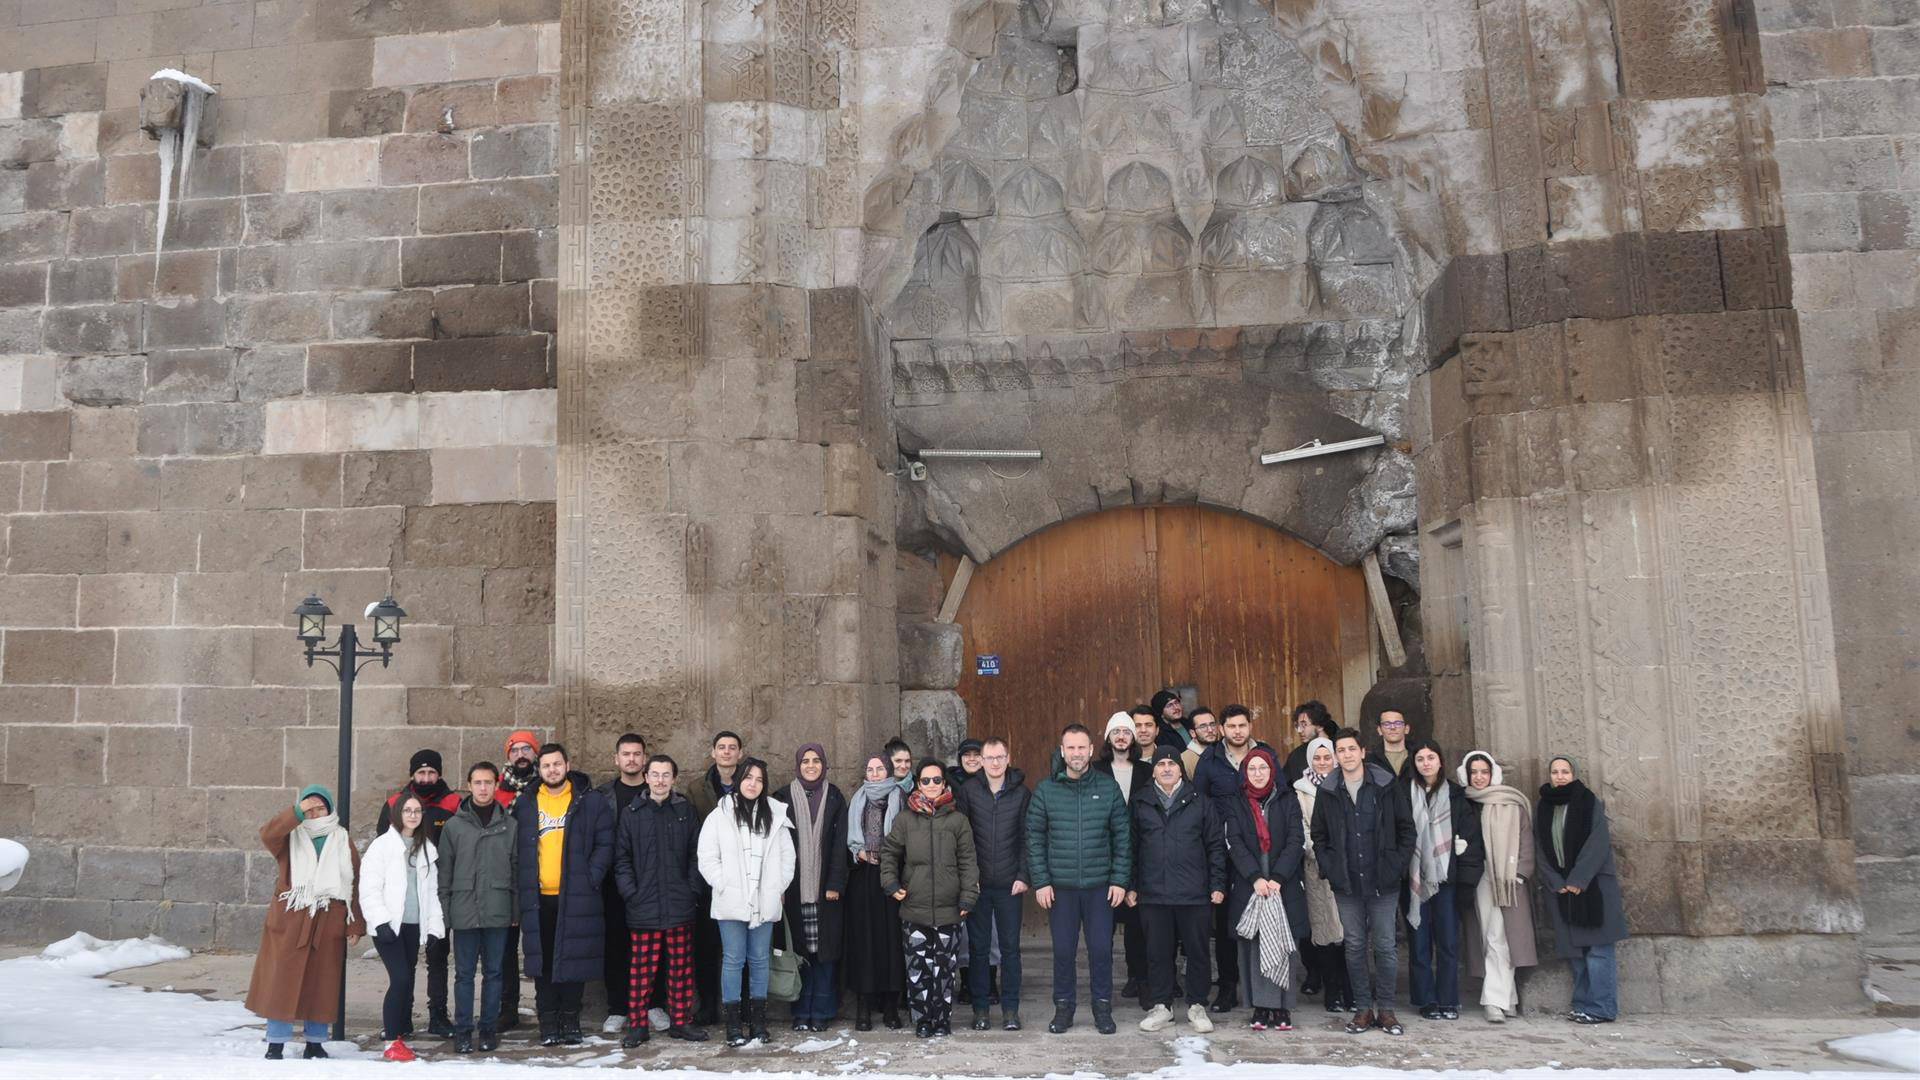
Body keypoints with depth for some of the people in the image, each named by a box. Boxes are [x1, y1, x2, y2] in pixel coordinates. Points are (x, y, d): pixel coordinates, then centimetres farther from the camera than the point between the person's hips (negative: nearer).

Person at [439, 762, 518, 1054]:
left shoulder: (509, 825, 5)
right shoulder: (454, 825, 3)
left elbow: (516, 869, 8)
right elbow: (444, 872, 4)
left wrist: (516, 910, 4)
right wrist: (444, 912, -1)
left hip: (498, 911, 1)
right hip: (464, 911, -1)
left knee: (494, 972, 7)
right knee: (464, 973, 5)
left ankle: (490, 1028, 16)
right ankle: (463, 1030, 13)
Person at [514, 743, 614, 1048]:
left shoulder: (591, 802, 1)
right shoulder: (524, 804, 8)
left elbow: (605, 845, 0)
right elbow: (515, 847, 11)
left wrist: (591, 879, -10)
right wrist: (522, 885, 1)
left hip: (577, 897, -2)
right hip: (537, 898, 2)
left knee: (574, 959, 3)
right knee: (543, 961, 7)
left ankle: (570, 1020, 16)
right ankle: (548, 1020, 17)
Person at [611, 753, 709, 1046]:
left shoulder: (686, 811, 7)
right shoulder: (630, 813, 4)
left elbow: (696, 854, 7)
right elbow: (621, 858, 2)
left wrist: (693, 890, -2)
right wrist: (630, 893, -6)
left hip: (680, 906, 1)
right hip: (642, 908, -1)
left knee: (681, 967, 8)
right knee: (641, 969, 2)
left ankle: (681, 1021, 18)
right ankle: (637, 1025, 13)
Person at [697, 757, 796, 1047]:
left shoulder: (775, 816, 7)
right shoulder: (720, 815, -1)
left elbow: (787, 855, 10)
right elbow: (707, 858, -2)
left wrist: (778, 887, 3)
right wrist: (724, 885, -8)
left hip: (765, 902, 3)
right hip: (731, 902, -2)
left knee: (760, 960, 8)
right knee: (733, 960, 0)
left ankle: (758, 1022, 16)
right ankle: (733, 1024, 7)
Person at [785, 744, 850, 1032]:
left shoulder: (835, 797, 7)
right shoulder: (785, 797, 6)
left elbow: (840, 843, 2)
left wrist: (835, 884, -7)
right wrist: (781, 885, -5)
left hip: (826, 887, 0)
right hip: (795, 887, 0)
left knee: (825, 950, 1)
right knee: (799, 950, 0)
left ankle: (821, 1012, 9)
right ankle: (801, 1012, 9)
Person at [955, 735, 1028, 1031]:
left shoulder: (1020, 792, 2)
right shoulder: (968, 790, -1)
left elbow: (1026, 838, 2)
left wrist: (1023, 875, -5)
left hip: (1008, 884, 0)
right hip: (977, 883, 0)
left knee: (1010, 947, 5)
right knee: (979, 947, 7)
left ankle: (1010, 1008, 14)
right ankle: (980, 1008, 16)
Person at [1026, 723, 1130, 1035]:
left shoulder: (1108, 787, 1)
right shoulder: (1045, 790, -1)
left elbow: (1122, 837, 3)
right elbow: (1034, 838, 1)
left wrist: (1120, 879, -3)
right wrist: (1040, 881, -5)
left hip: (1100, 886, 0)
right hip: (1060, 886, 0)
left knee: (1101, 948, 5)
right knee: (1063, 950, 7)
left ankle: (1103, 1007, 21)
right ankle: (1063, 1007, 23)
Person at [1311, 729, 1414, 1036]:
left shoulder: (1387, 786, -1)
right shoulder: (1327, 793, 4)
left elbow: (1406, 829, 2)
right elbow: (1319, 837, 11)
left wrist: (1398, 866, -4)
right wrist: (1329, 869, 1)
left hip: (1383, 883, -2)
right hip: (1346, 884, 2)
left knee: (1385, 945, 3)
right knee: (1355, 946, 7)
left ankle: (1385, 1009, 13)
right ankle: (1363, 1008, 16)